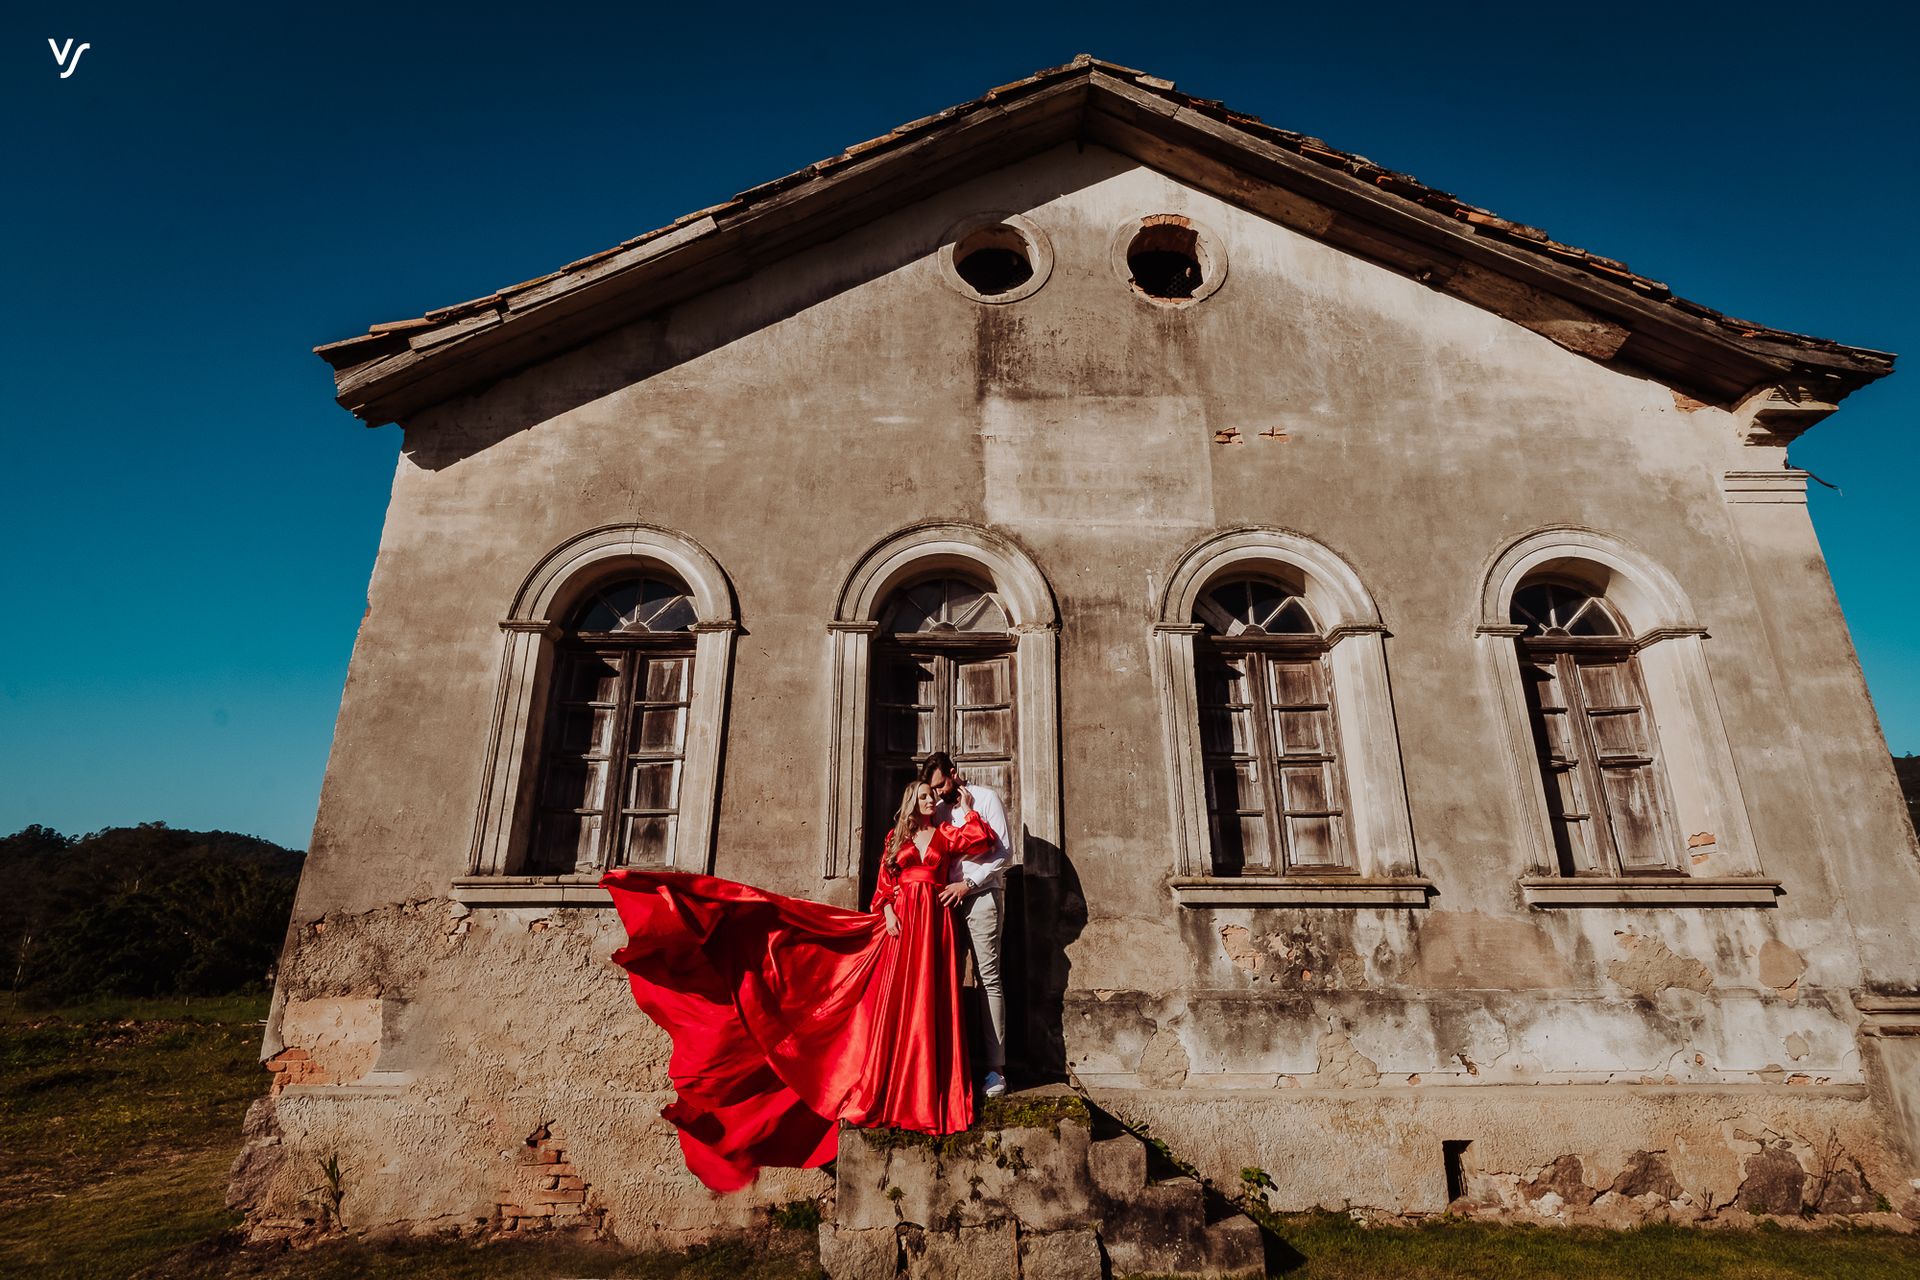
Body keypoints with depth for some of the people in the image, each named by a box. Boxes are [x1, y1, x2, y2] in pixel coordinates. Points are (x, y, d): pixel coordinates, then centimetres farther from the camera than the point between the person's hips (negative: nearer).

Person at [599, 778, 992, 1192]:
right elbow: (883, 881, 7)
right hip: (898, 921, 1)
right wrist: (887, 909, -8)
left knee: (925, 1008, -1)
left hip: (933, 923, -1)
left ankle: (925, 1094, 7)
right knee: (890, 1006, -1)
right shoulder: (896, 837, 13)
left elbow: (983, 840, -3)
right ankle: (885, 1095, 7)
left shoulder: (947, 835, 11)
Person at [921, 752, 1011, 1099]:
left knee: (988, 977, -7)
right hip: (950, 898, 6)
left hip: (982, 896, -6)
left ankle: (995, 1067, -4)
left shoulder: (986, 798, -1)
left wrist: (968, 884, -12)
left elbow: (1004, 851, -7)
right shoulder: (941, 810, 16)